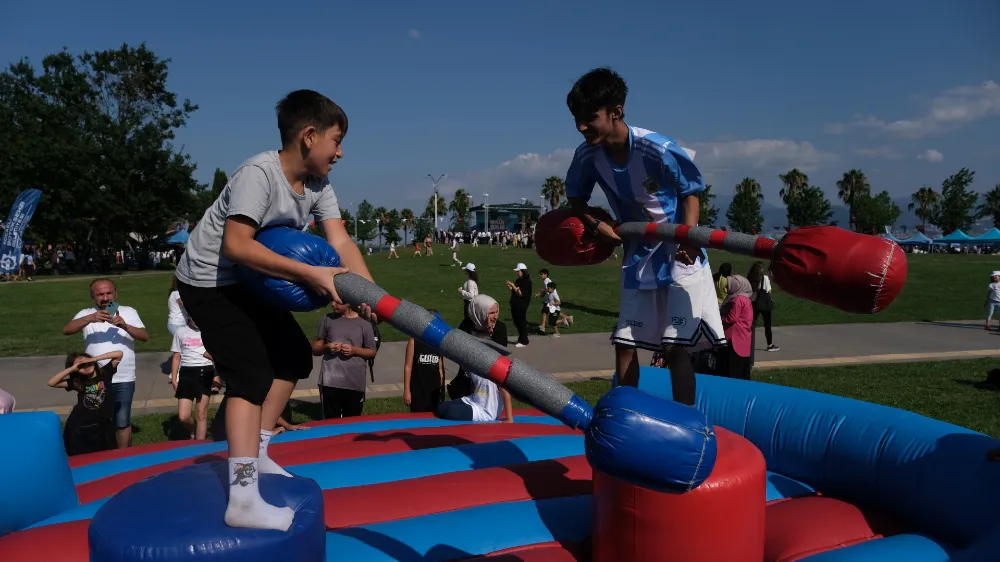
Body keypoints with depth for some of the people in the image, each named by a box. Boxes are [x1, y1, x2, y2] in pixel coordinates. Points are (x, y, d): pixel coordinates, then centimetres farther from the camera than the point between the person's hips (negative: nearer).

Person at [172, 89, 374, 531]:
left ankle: (255, 454, 22)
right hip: (209, 281, -9)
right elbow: (237, 246, -38)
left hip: (251, 282, 9)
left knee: (295, 357, 12)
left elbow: (340, 241, -12)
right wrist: (309, 274, -40)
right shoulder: (258, 174, -27)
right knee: (252, 372, -20)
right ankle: (243, 498, -23)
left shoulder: (318, 185, -3)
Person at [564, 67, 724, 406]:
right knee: (624, 344, 9)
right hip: (638, 258, 5)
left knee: (674, 347, -10)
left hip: (679, 258, -5)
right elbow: (576, 197, 7)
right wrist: (596, 226, -12)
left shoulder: (658, 149, -26)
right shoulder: (587, 155, -13)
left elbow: (690, 193, -10)